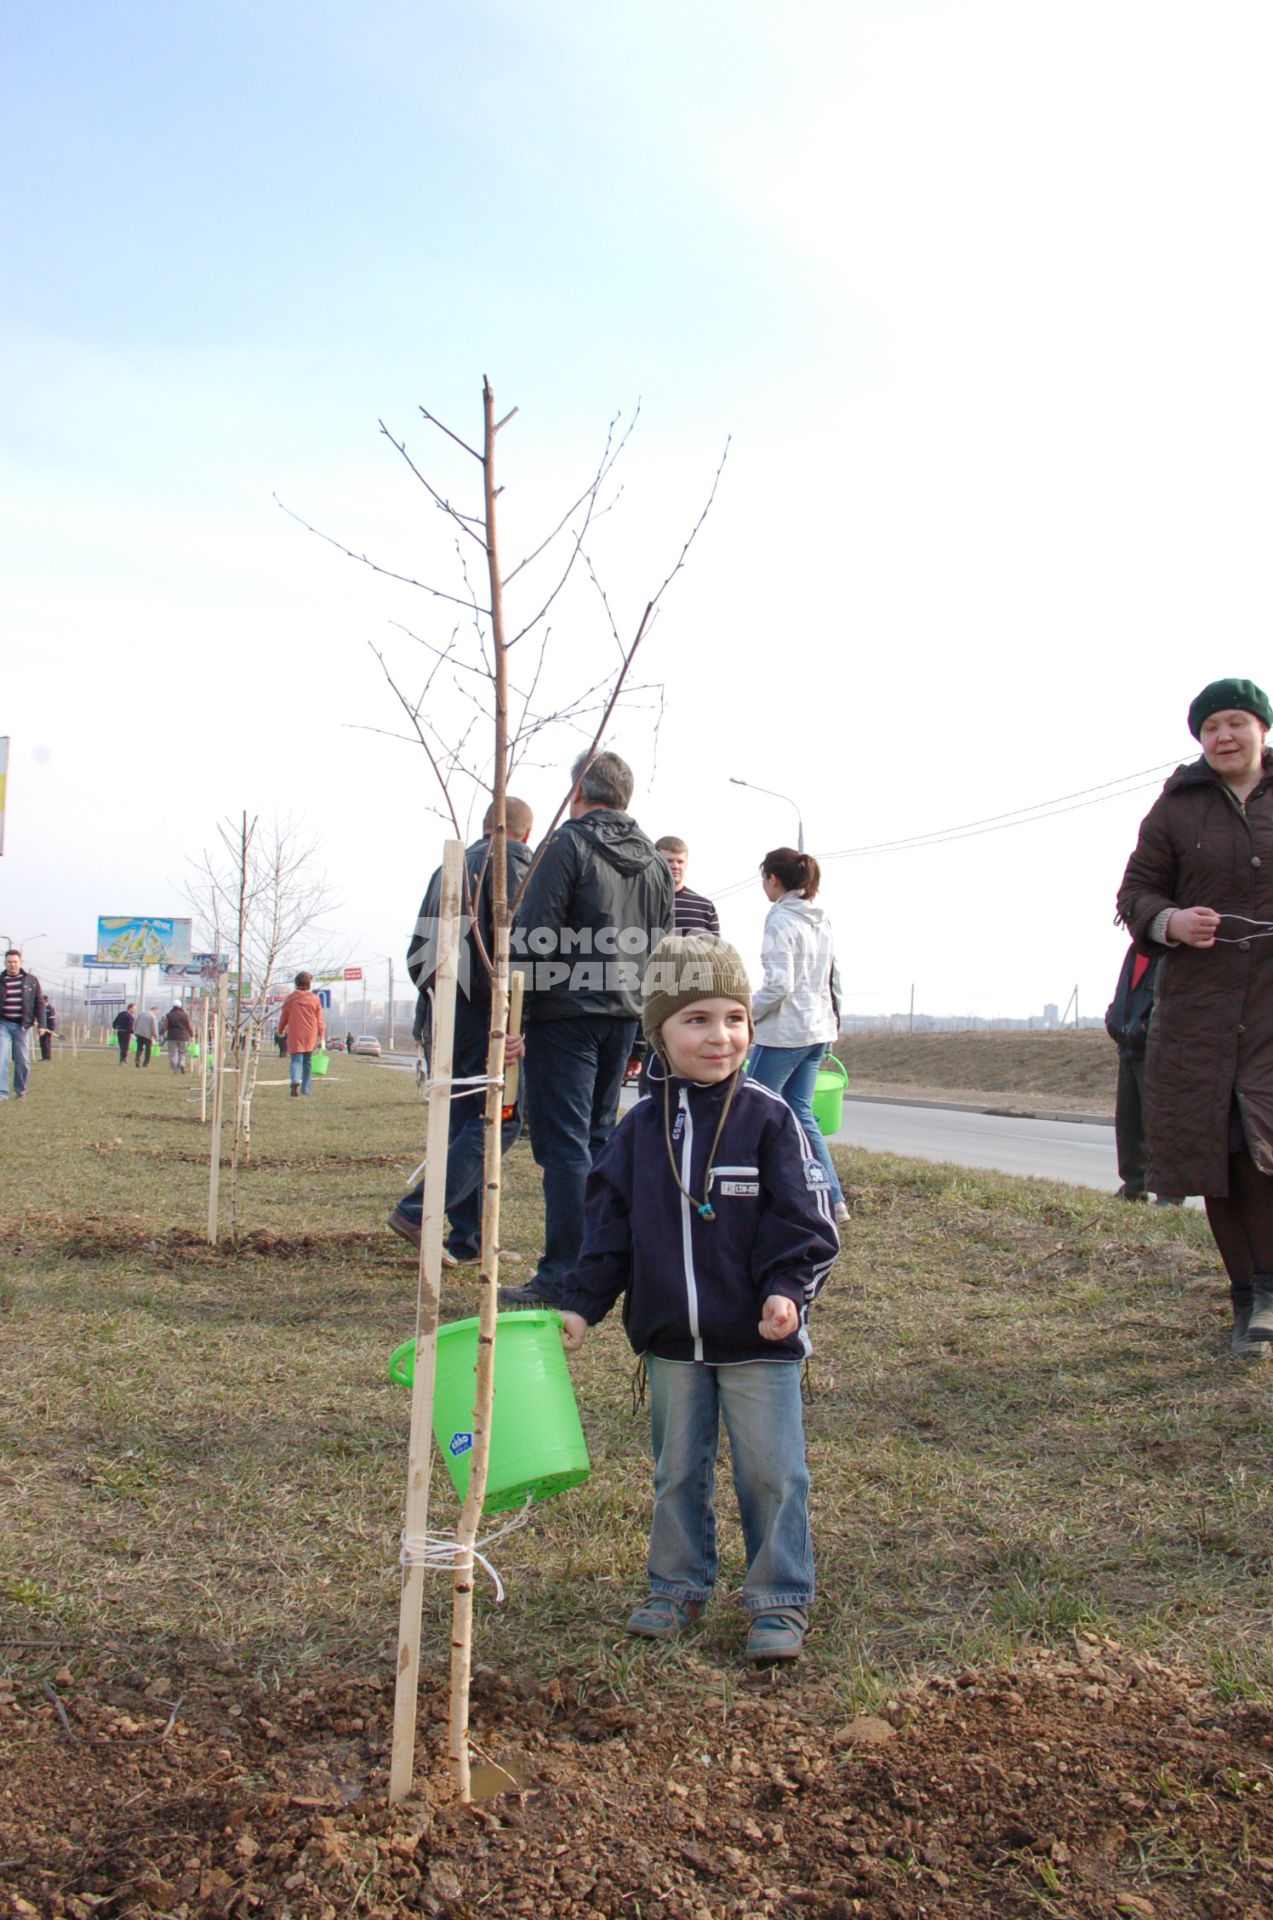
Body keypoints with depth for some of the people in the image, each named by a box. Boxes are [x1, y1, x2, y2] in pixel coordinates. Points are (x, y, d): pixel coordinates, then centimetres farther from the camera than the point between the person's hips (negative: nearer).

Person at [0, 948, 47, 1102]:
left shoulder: (31, 980, 4)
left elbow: (39, 1002, 6)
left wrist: (40, 1024, 0)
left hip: (22, 1026, 0)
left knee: (23, 1061, 3)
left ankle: (21, 1090, 20)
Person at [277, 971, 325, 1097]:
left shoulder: (290, 998, -2)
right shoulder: (315, 999, 1)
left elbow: (284, 1017, 6)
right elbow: (319, 1021, 2)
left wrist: (280, 1030, 23)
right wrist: (321, 1037, 7)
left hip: (295, 1036, -2)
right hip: (310, 1036, 2)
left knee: (296, 1059, -4)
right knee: (307, 1061, 14)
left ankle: (295, 1080, -33)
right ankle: (305, 1088, 17)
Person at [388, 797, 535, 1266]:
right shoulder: (512, 859, -2)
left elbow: (417, 950, 21)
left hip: (437, 1012, 8)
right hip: (479, 1012, -8)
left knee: (464, 1122, 11)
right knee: (499, 1119, -5)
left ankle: (468, 1237, 10)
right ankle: (419, 1211, -16)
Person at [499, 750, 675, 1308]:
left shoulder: (569, 845, -6)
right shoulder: (654, 861, 16)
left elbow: (532, 939, -13)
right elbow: (659, 951, 18)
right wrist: (640, 1034, 20)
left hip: (565, 1014, -7)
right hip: (623, 1017, 7)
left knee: (563, 1143, -6)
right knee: (599, 1139, 15)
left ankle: (563, 1277, -7)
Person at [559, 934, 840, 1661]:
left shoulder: (768, 1119, -9)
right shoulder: (640, 1128, 2)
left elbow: (806, 1219, -9)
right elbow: (609, 1224, 6)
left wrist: (789, 1290, -22)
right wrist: (581, 1304, 1)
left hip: (758, 1341, -3)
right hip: (670, 1340, 4)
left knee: (771, 1473, 4)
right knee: (677, 1472, 16)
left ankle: (782, 1600, 21)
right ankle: (678, 1588, 33)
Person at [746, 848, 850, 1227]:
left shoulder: (781, 921, -14)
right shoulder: (822, 921, 11)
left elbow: (779, 984, -20)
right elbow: (832, 979, 16)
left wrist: (744, 1015, -9)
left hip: (783, 1030, -8)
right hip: (818, 1028, 8)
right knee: (799, 1111, 11)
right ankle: (833, 1199, 5)